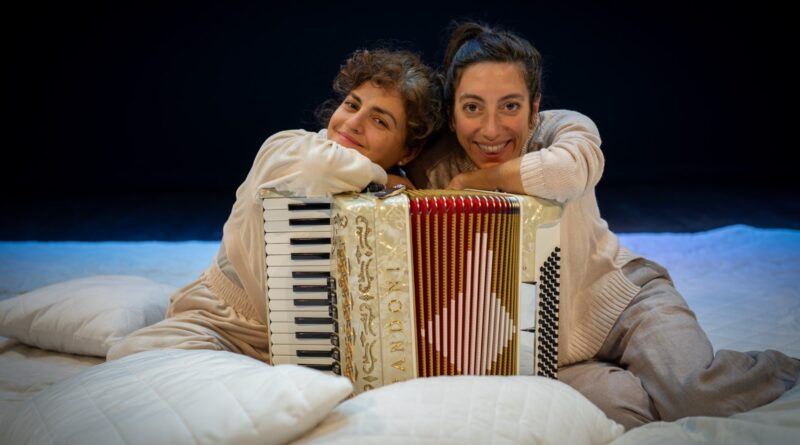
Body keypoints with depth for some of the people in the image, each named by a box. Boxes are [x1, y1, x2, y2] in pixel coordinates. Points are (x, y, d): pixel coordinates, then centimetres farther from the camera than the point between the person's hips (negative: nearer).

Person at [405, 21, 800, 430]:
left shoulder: (561, 127, -12)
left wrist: (472, 180, -25)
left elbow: (570, 170, -39)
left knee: (689, 392, -27)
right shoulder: (433, 170, -8)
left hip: (619, 299, 0)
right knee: (619, 403, -29)